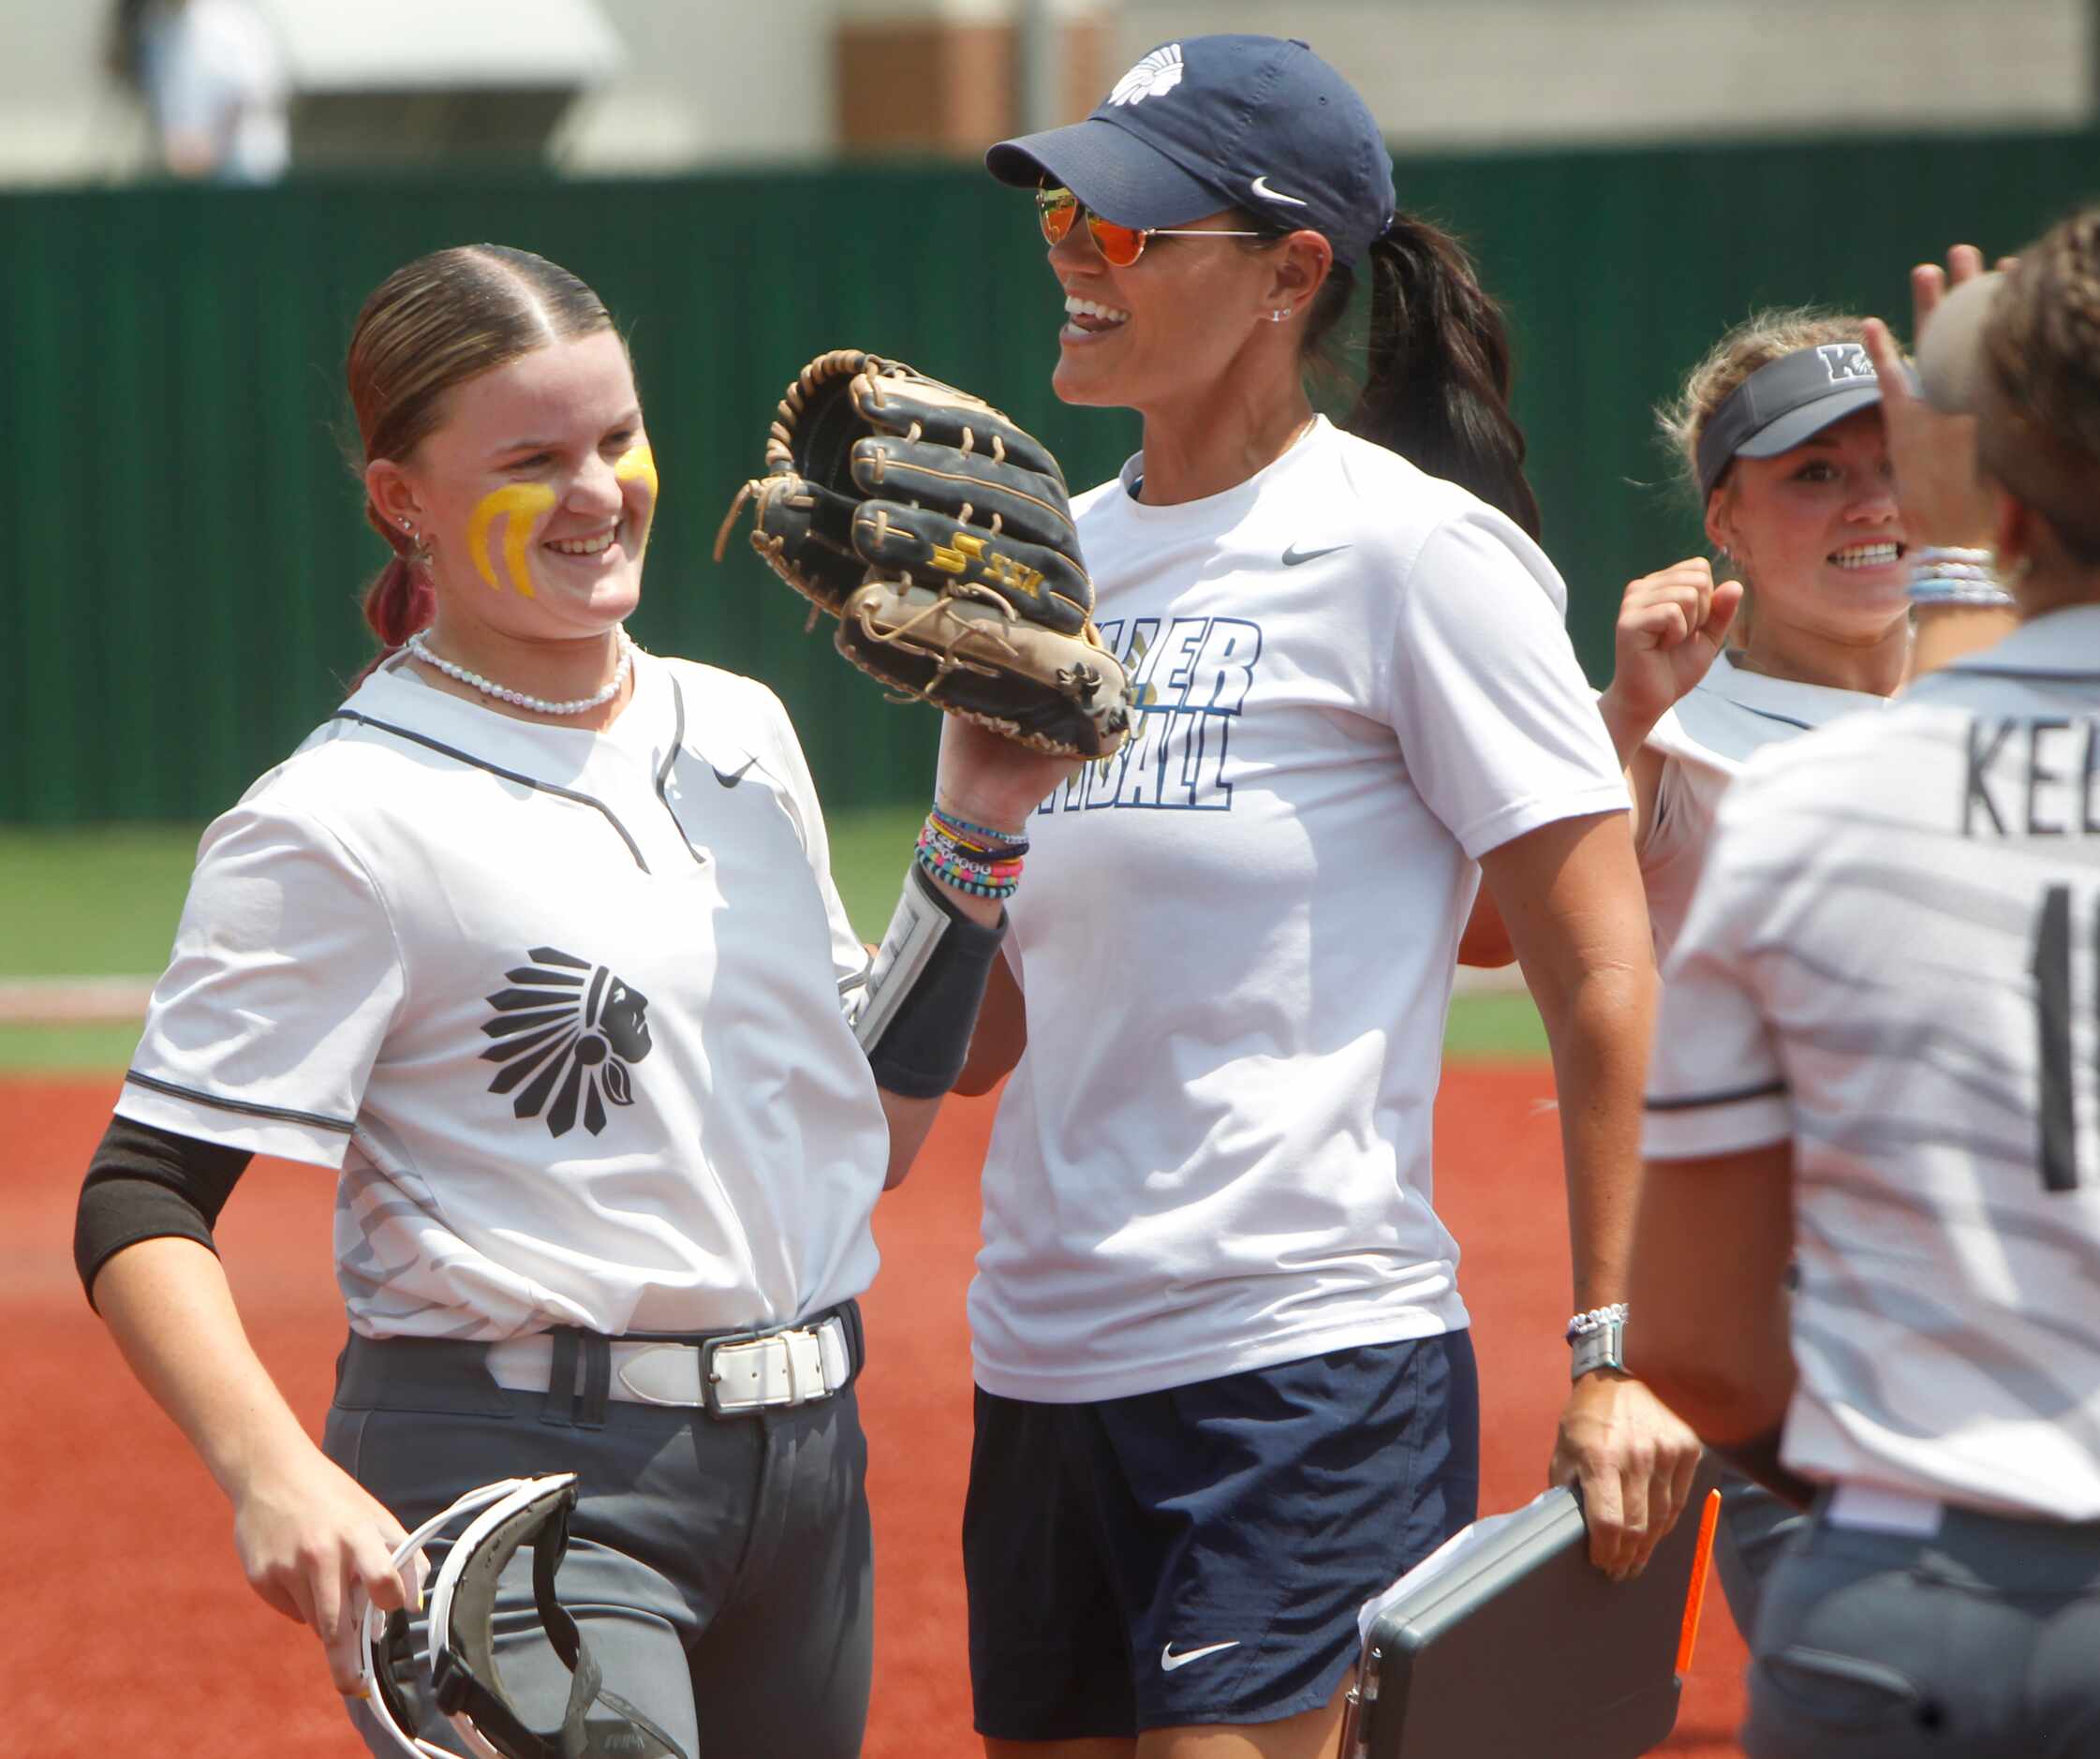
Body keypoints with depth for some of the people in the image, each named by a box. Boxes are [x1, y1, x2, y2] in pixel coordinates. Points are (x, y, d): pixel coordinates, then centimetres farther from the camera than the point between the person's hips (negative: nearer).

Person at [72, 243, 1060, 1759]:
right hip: (520, 1480, -7)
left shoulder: (742, 735, 13)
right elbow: (144, 1205, -12)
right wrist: (275, 1472, -28)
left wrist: (975, 837, 11)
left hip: (805, 1467, 7)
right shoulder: (341, 821, -8)